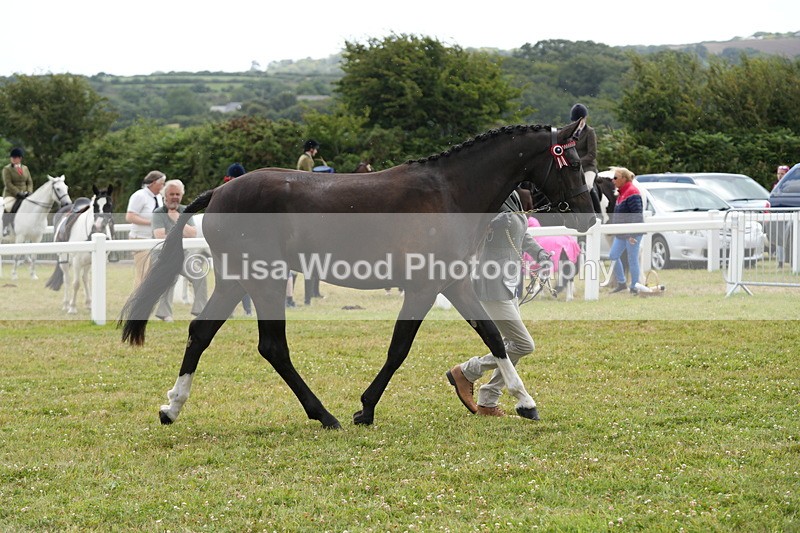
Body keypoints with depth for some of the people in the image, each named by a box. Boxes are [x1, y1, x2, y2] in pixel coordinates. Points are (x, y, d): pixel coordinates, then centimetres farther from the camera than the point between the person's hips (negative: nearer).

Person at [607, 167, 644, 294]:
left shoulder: (632, 193, -16)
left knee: (632, 260, -2)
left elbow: (637, 215, -21)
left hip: (632, 233, -10)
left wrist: (632, 234, -24)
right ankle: (621, 283, 19)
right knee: (613, 256, 9)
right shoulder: (621, 193, 14)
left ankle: (634, 287, 6)